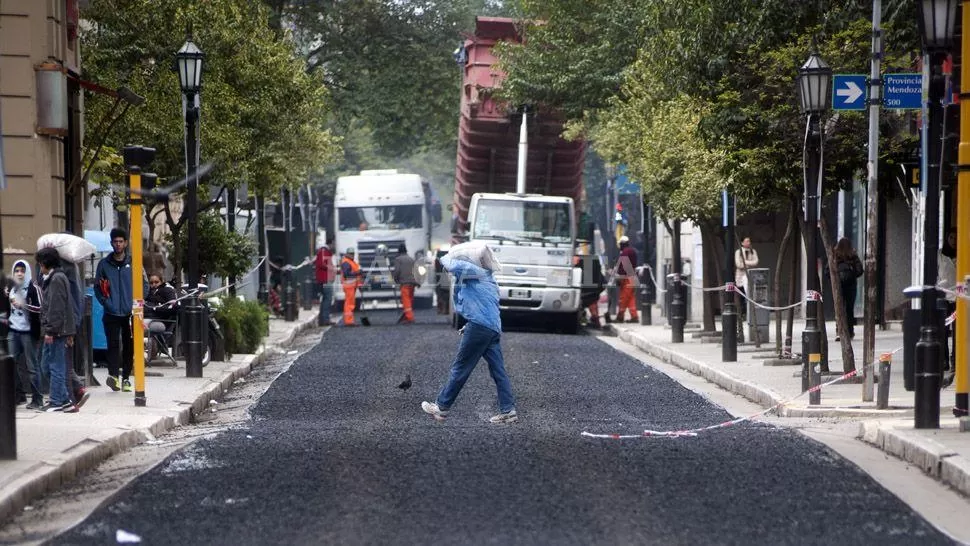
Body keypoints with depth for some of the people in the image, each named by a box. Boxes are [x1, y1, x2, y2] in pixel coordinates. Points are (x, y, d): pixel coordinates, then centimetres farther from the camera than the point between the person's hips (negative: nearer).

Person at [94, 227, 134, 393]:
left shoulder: (133, 263, 4)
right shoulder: (104, 264, 6)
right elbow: (97, 286, 8)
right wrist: (105, 302, -5)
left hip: (130, 313, 1)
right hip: (111, 313, -1)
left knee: (129, 347, 6)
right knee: (113, 344, -13)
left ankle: (125, 378, 15)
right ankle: (114, 375, -22)